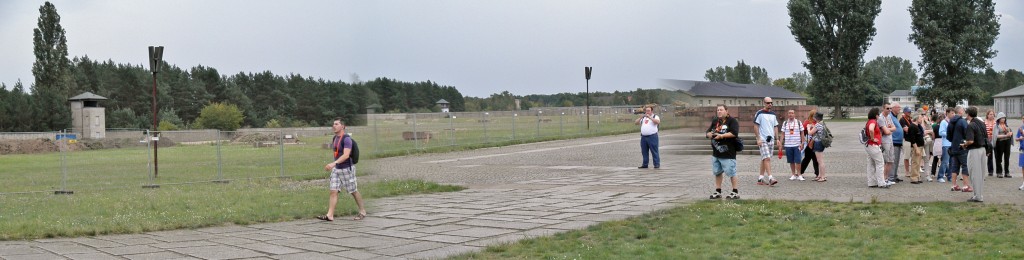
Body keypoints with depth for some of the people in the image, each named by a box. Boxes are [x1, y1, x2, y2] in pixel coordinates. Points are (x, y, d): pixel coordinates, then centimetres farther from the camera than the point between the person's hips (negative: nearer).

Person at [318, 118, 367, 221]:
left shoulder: (346, 139, -16)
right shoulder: (335, 138, 9)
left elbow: (346, 155, -27)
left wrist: (334, 163, -37)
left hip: (346, 169, -7)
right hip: (336, 169, 7)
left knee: (353, 191, 5)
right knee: (333, 191, -2)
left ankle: (362, 212, 20)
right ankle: (330, 215, -6)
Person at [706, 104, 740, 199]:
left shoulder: (732, 121, -7)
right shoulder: (714, 121, 15)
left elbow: (734, 133, -20)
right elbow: (707, 133, 15)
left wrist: (721, 136, -21)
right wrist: (709, 134, -9)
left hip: (728, 153, -7)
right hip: (716, 153, 7)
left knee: (731, 172, -4)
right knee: (717, 172, 13)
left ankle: (735, 192, 6)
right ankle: (718, 191, 22)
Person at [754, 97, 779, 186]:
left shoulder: (773, 114, 15)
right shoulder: (759, 113, -4)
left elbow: (775, 127, 19)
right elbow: (756, 126, -6)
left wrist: (777, 139, 12)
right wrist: (758, 139, -13)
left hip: (771, 139, 6)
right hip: (763, 140, -6)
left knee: (764, 159, 9)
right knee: (767, 158, -15)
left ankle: (760, 178, 14)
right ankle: (770, 178, -21)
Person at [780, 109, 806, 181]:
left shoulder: (799, 122, 4)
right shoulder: (785, 123, 8)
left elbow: (802, 133, 6)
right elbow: (782, 134, 10)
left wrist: (802, 143, -1)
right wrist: (781, 144, 3)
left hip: (797, 145, -2)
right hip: (788, 145, 2)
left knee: (797, 161, -6)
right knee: (791, 161, 7)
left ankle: (799, 175, 1)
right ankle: (793, 175, 16)